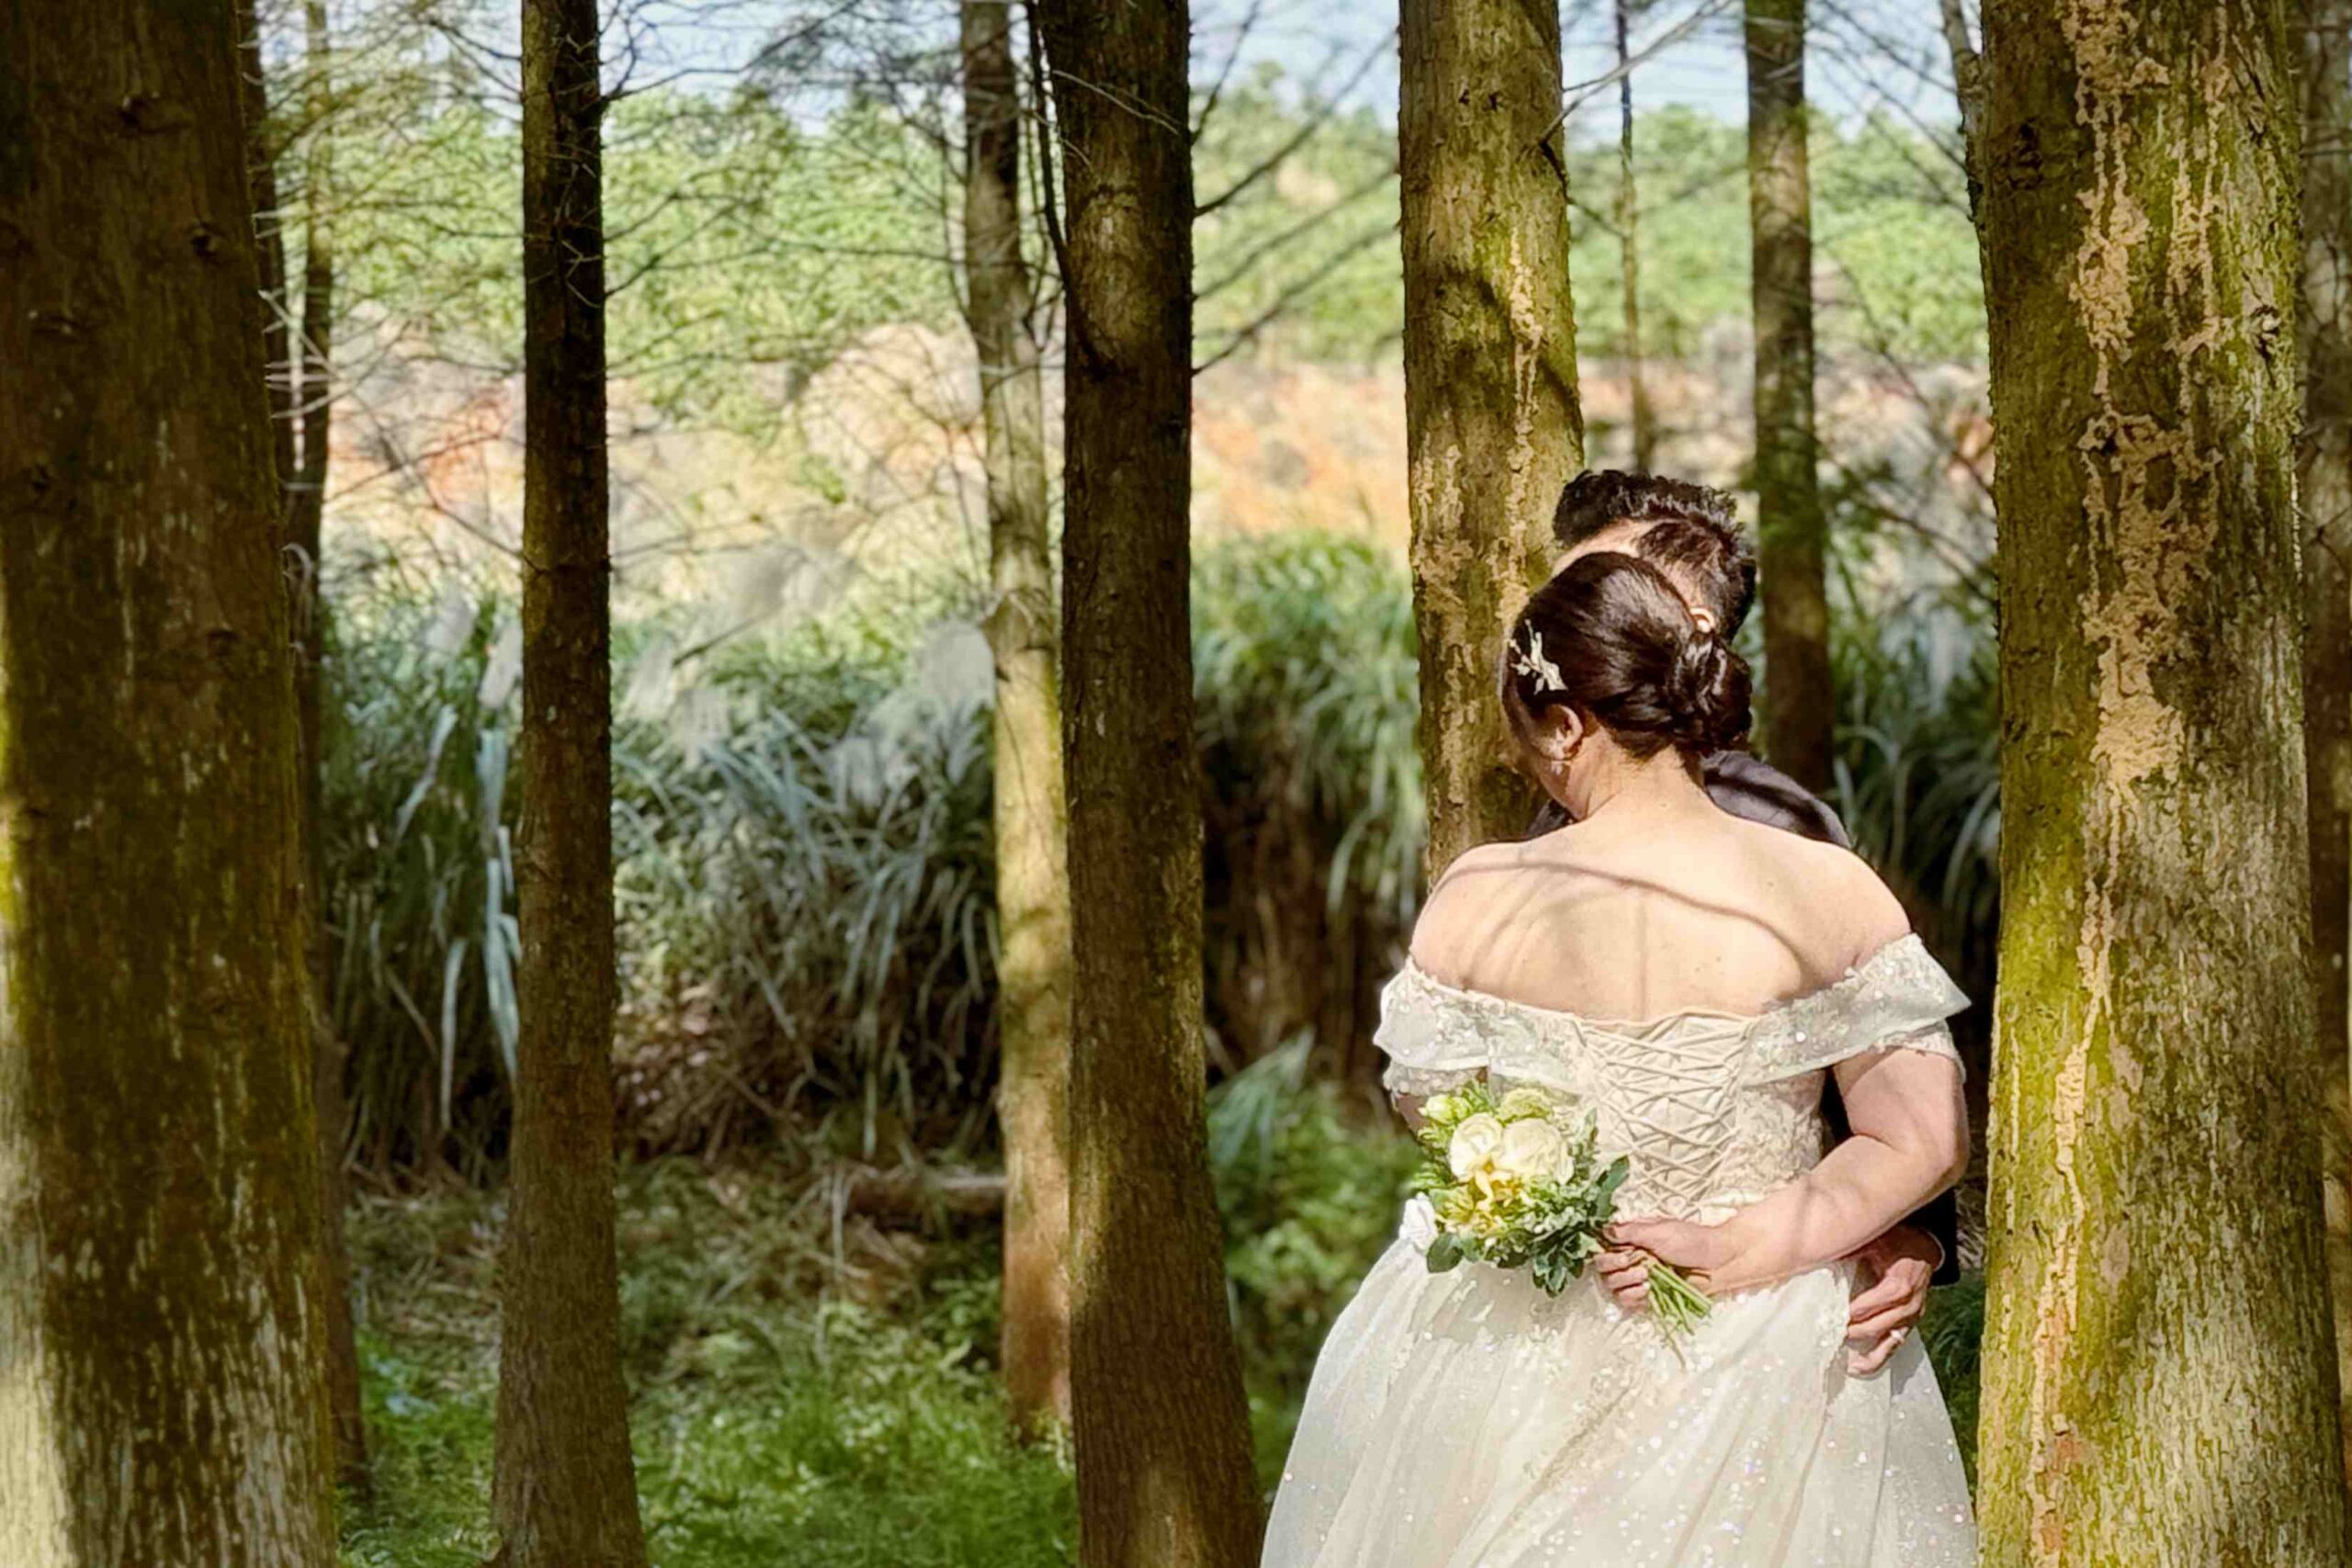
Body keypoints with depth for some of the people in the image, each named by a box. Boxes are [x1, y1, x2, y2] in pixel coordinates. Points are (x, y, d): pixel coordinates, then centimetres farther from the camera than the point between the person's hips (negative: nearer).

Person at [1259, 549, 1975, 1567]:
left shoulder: (1480, 898, -14)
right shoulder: (1837, 893, -13)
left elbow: (1422, 1097, 3)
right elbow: (1925, 1143, -15)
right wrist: (1731, 1250, -15)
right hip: (1765, 1357, 0)